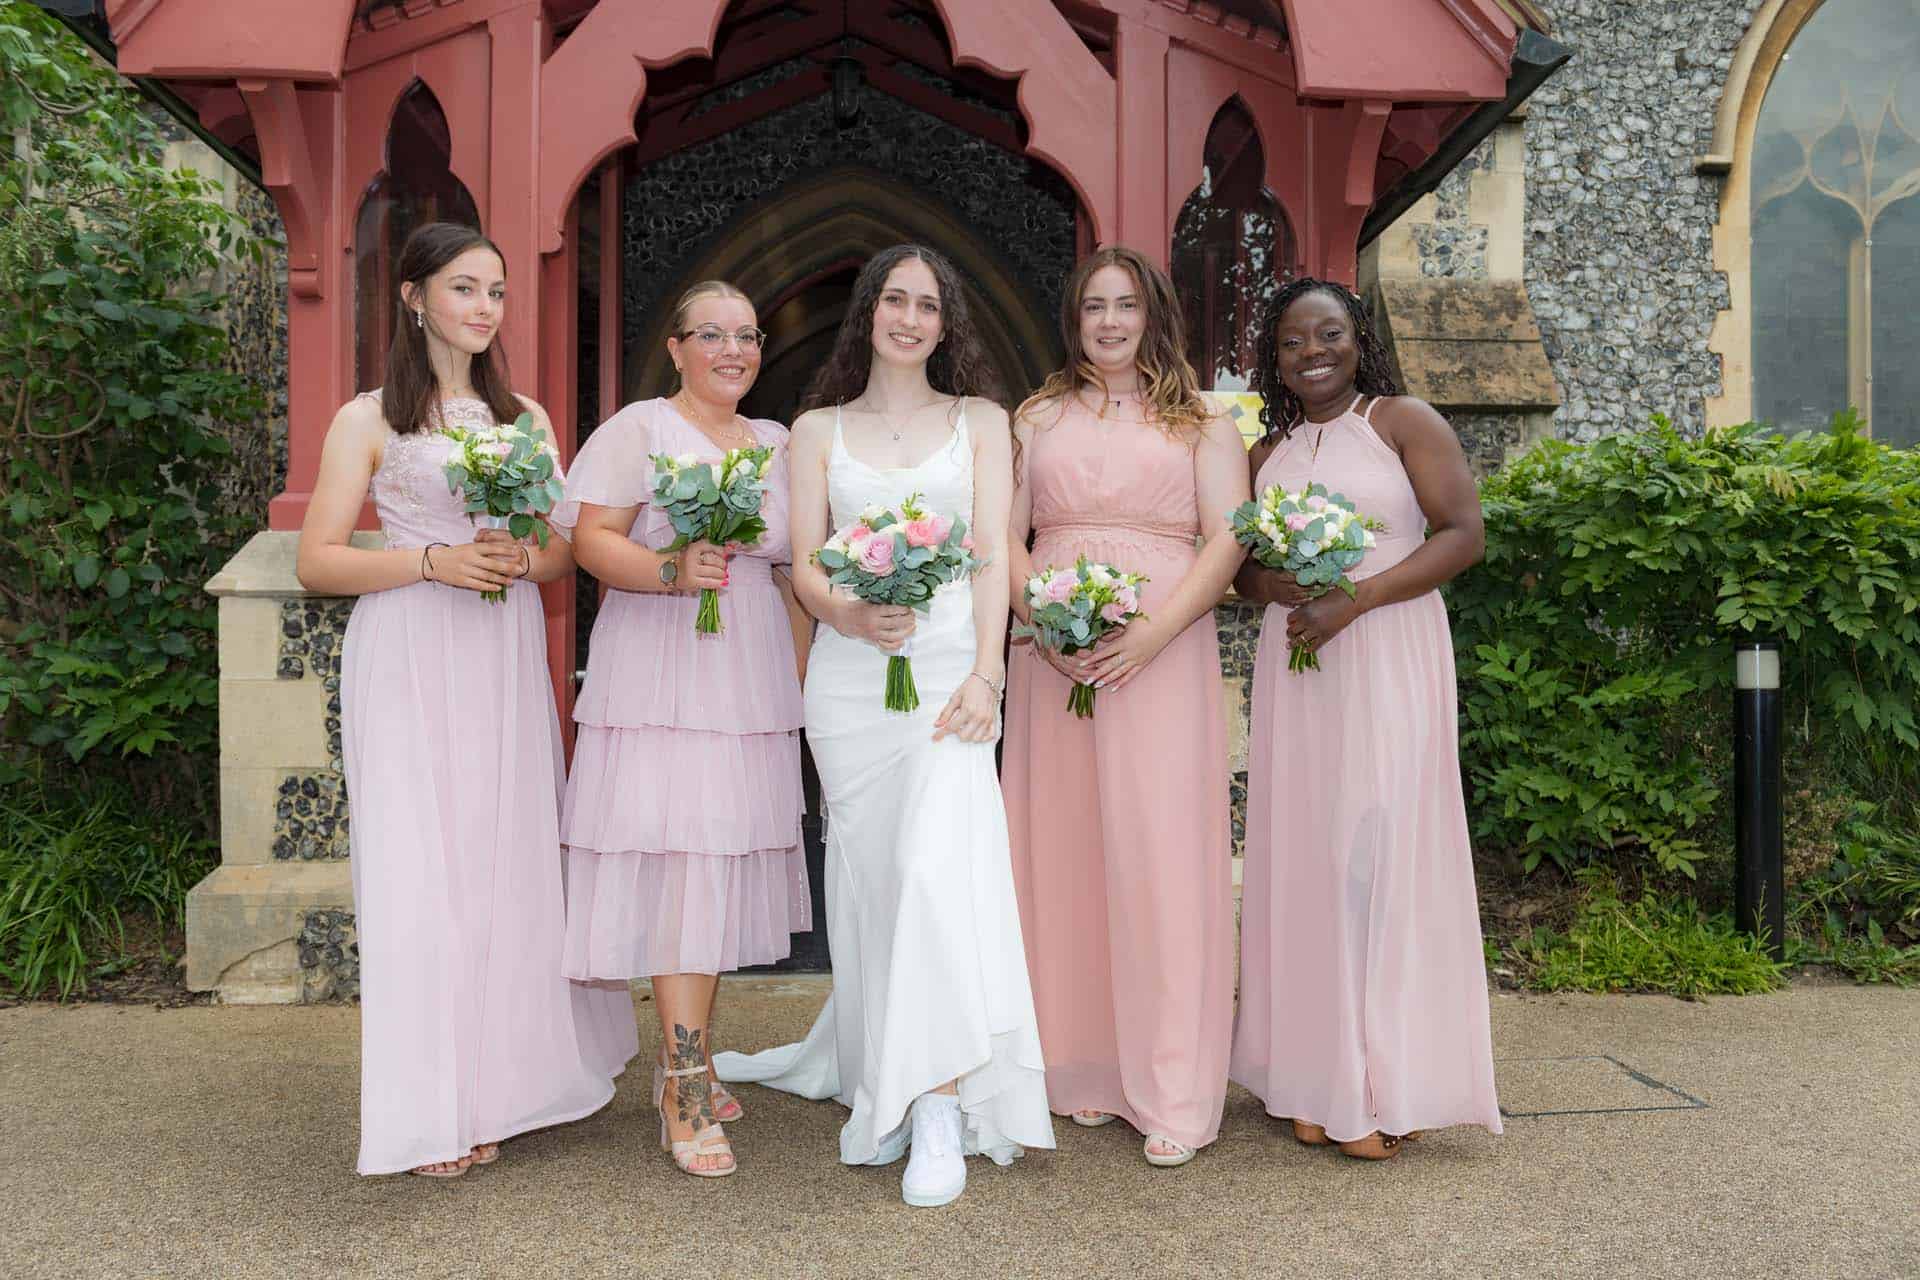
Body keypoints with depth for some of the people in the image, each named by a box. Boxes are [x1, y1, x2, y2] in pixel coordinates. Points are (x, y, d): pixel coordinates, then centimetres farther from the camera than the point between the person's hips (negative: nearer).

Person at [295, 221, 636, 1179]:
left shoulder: (525, 417, 14)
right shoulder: (368, 421, 2)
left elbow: (565, 551, 14)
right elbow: (317, 562, -3)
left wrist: (520, 559, -8)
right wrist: (435, 562, -16)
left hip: (506, 659, 4)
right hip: (407, 664, -4)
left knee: (510, 858, 5)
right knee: (418, 867, -4)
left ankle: (506, 1075, 18)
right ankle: (432, 1108, 6)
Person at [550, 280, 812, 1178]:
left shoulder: (776, 445, 18)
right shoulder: (639, 429, 0)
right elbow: (590, 539, -9)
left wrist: (804, 682, 14)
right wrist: (672, 571, -26)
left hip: (751, 684, 6)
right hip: (659, 680, -6)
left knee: (722, 867, 8)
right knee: (680, 862, -10)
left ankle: (685, 1058, 22)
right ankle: (686, 1095, -4)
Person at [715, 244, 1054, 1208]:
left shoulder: (980, 421, 13)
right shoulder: (819, 429, 14)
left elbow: (993, 553, 4)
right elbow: (804, 563, 7)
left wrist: (985, 674, -9)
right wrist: (850, 613, -16)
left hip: (950, 664, -2)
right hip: (848, 672, 2)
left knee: (936, 859, -18)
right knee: (867, 871, 3)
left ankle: (937, 1106, -14)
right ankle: (875, 1070, 16)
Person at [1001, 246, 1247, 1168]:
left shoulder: (1200, 423, 10)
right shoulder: (1037, 418, 17)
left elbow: (1227, 541, 0)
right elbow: (1005, 535, 8)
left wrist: (1155, 630, -14)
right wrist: (1040, 617, -10)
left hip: (1163, 658, -2)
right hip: (1054, 659, 3)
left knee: (1162, 855, -6)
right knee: (1063, 852, 2)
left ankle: (1172, 1097, -1)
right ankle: (1084, 1070, 13)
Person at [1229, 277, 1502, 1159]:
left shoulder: (1405, 422, 2)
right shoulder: (1266, 453, 16)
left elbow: (1462, 534, -7)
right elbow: (1240, 563, 18)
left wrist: (1353, 600, -16)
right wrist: (1269, 584, -7)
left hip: (1388, 657, -4)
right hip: (1293, 663, 5)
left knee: (1379, 847, -8)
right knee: (1302, 853, 2)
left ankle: (1385, 1088, 0)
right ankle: (1318, 1080, 9)